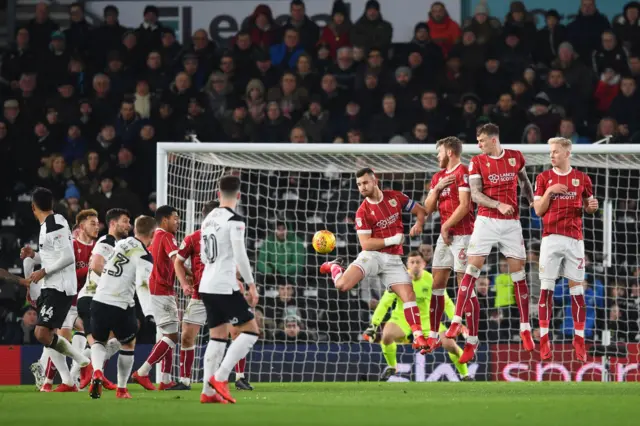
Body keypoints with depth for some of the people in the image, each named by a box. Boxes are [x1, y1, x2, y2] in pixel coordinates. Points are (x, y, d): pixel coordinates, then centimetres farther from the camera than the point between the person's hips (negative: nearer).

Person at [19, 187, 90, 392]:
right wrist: (34, 255, 13)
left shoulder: (55, 225, -15)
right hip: (50, 287, 10)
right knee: (48, 336, 10)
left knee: (43, 334, -17)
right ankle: (67, 382, 11)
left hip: (59, 288, -10)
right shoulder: (48, 225, 15)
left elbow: (67, 257, -21)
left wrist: (43, 272, -17)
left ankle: (84, 362, -7)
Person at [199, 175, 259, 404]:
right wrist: (251, 285, -11)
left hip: (207, 286, 8)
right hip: (225, 286, -8)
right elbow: (240, 255, -18)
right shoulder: (234, 220, -11)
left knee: (218, 337, 12)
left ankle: (208, 390, 6)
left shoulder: (209, 219, 13)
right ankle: (219, 378, -11)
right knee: (251, 331, -2)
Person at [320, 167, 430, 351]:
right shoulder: (362, 212, -5)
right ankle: (335, 267, 14)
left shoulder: (395, 197, 4)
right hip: (372, 255, -2)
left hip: (393, 259, 2)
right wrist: (392, 240, -17)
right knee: (343, 285, -21)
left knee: (409, 295, -13)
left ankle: (418, 337, -8)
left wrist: (419, 224, -8)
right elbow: (366, 244, -10)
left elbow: (420, 210, 14)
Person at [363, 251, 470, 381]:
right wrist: (373, 325, -17)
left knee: (450, 344, -18)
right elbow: (385, 303, -12)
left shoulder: (431, 280, -10)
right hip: (403, 318, -1)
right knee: (387, 335, -32)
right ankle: (391, 367, -3)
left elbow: (446, 303, 2)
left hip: (427, 319, 1)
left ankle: (465, 375, 7)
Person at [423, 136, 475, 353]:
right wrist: (437, 188, -1)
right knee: (437, 284, 7)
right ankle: (433, 336, 11)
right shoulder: (438, 177, 17)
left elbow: (464, 205, -16)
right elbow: (428, 209, 15)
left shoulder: (463, 172, -9)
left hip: (462, 235, -9)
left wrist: (446, 226, -9)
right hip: (445, 236, 9)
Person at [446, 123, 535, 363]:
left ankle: (525, 329, 10)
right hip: (486, 221, -1)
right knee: (471, 270, -10)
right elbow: (475, 194, -8)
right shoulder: (477, 162, -1)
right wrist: (498, 205, -22)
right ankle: (457, 321, -11)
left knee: (518, 273, 2)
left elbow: (524, 181, 22)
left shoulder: (515, 157, 4)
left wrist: (534, 202, 14)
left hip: (511, 223, 1)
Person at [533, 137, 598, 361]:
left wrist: (592, 206, -6)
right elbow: (538, 210, 1)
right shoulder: (544, 178, 4)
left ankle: (579, 340, 5)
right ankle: (544, 340, -2)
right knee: (546, 288, -4)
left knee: (577, 288, 1)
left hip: (574, 239, 1)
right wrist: (549, 191, -14)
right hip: (551, 239, -1)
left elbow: (588, 205, 16)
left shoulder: (582, 178, 6)